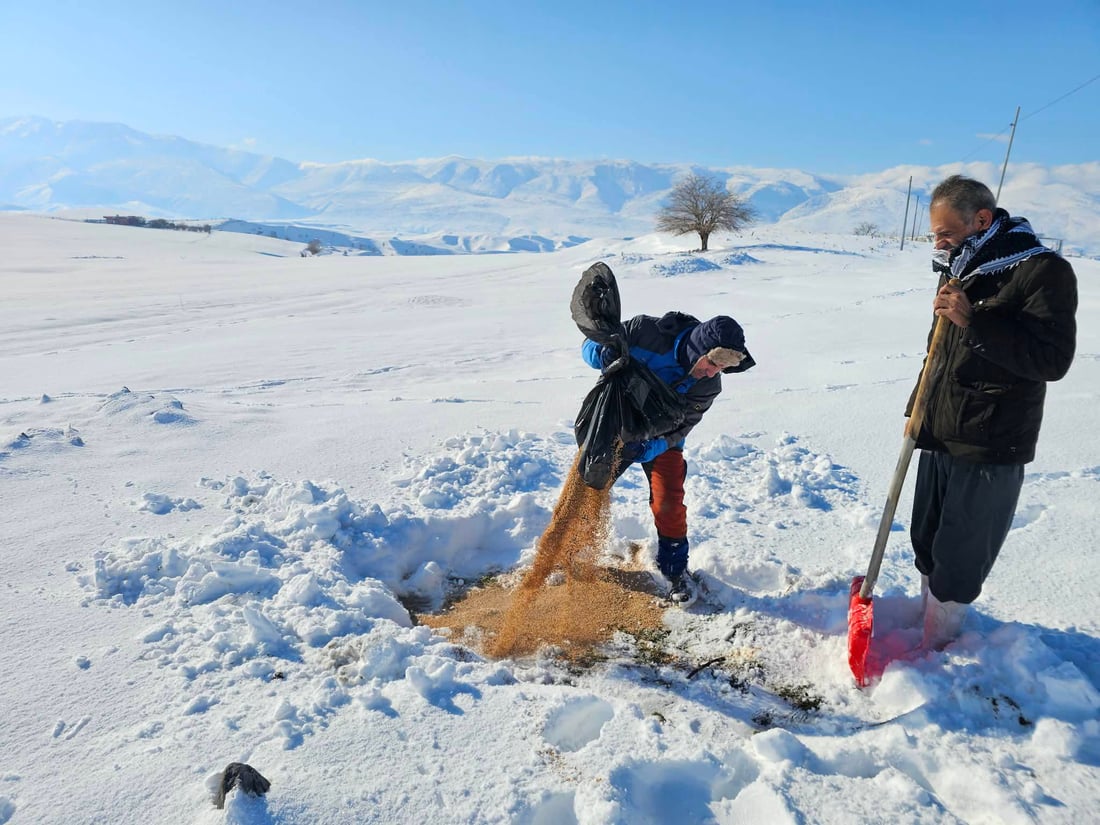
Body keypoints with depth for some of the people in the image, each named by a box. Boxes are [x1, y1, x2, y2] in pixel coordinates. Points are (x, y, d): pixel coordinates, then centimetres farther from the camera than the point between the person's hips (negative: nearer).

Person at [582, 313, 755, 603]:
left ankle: (676, 570, 15)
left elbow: (677, 429, -18)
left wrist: (646, 449, -36)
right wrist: (608, 356, -39)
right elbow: (591, 343, -15)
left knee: (668, 504, -9)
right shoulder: (646, 331, -27)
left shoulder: (708, 387, -21)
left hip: (662, 439, 0)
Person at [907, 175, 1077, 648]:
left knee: (959, 556, 0)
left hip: (990, 447, -7)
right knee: (926, 539, 15)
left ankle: (932, 648, 13)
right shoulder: (959, 270, 11)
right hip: (939, 435, 8)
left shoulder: (1043, 271, -13)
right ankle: (929, 619, 31)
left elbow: (1052, 359, -20)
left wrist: (973, 321, -27)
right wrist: (918, 406, 17)